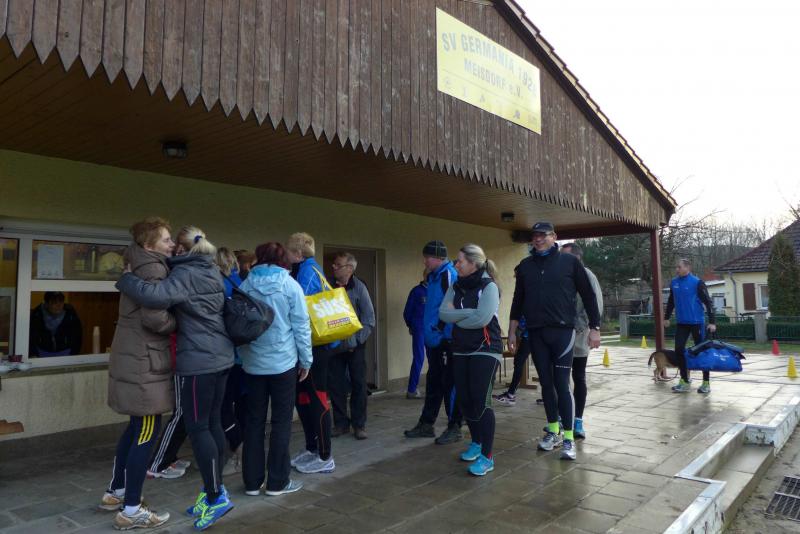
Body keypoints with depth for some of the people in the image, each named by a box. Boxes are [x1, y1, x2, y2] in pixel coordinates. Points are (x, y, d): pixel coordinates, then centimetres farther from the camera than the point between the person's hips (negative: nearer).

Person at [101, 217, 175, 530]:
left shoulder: (142, 267, 15)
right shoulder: (153, 269, -16)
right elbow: (154, 317, -26)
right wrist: (177, 324, -10)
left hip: (136, 357, 10)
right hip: (144, 361, -10)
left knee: (137, 427, 20)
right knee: (147, 432, -3)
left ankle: (116, 492, 33)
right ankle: (131, 511, 6)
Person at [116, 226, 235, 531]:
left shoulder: (184, 274, -12)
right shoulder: (213, 272, 15)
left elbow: (157, 297, -30)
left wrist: (126, 280, -13)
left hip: (199, 360, -9)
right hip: (221, 356, 9)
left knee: (197, 427, -1)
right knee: (212, 422, 14)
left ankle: (216, 496, 3)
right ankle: (213, 489, 23)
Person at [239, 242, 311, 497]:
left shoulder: (245, 286, 2)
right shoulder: (290, 285, -6)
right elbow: (301, 325, -7)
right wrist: (306, 360, 2)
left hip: (253, 363, 3)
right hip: (283, 362, -3)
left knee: (254, 421, 12)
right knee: (281, 422, 7)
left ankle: (252, 481, 19)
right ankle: (277, 482, 13)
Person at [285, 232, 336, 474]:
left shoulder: (308, 270, -13)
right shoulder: (310, 269, 16)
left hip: (314, 345, -10)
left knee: (317, 398, -1)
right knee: (303, 397, 16)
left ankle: (325, 457, 9)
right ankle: (312, 449, 28)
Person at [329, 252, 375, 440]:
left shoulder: (358, 287, -8)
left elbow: (369, 320, -8)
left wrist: (355, 340, -14)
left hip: (355, 345, -2)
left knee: (359, 384, 5)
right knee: (336, 385, 7)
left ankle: (359, 424, 18)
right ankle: (341, 423, 21)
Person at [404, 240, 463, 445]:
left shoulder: (449, 274, -14)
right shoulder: (433, 277, 14)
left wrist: (441, 330, -19)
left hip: (446, 340, -9)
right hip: (433, 340, 9)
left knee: (449, 383, 0)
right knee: (433, 383, 16)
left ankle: (454, 427, 12)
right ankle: (426, 424, 26)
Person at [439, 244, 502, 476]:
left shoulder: (489, 286, -10)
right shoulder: (456, 287, 8)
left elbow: (482, 319, -21)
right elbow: (443, 313, -4)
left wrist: (456, 316, -8)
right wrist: (468, 313, -16)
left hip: (485, 350, -6)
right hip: (461, 350, 6)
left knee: (481, 401, -10)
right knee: (464, 400, 11)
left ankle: (487, 456, -2)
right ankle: (476, 442, 31)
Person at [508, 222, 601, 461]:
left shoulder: (569, 262, -1)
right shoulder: (525, 266, 9)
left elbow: (588, 295, 1)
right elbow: (518, 300, 12)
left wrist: (594, 328, -2)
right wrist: (512, 332, 10)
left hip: (562, 332, -3)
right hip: (536, 333, 4)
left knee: (561, 384, -6)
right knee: (546, 383, 10)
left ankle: (568, 438, 3)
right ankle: (553, 431, 23)